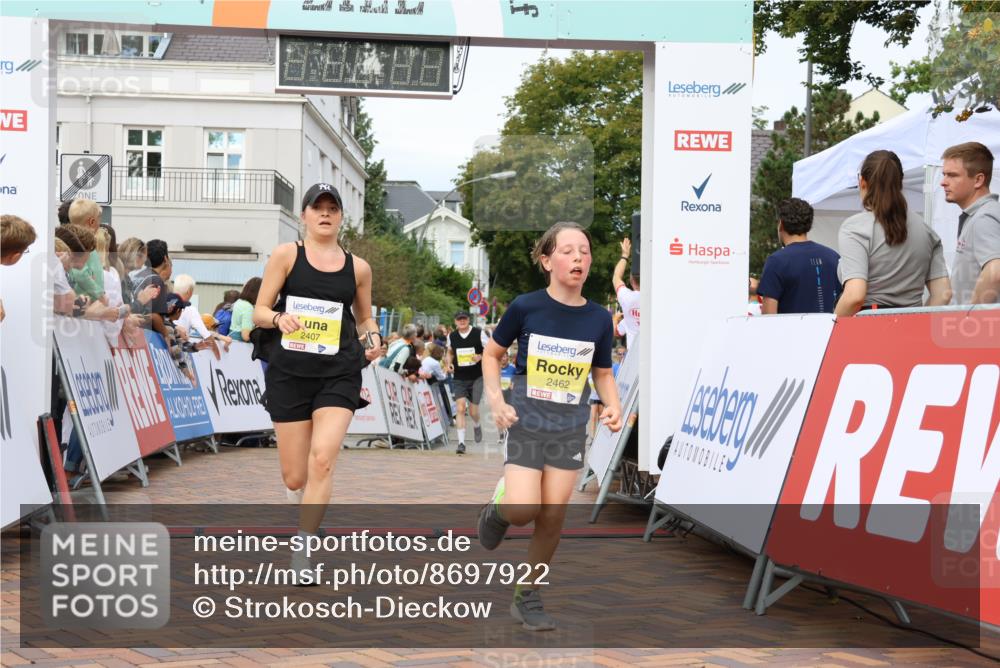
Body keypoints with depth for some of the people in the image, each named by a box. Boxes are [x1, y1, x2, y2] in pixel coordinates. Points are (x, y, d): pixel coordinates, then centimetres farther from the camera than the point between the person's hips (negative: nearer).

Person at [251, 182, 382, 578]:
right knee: (294, 478, 4)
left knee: (322, 460, -20)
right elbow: (259, 312, 1)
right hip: (289, 372, 0)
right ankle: (311, 510, 41)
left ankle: (302, 552, -9)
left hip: (339, 372, 0)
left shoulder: (358, 268, 7)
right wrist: (279, 318, -21)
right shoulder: (286, 255, 2)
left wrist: (372, 338, -2)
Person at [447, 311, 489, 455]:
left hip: (476, 377, -2)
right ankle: (461, 442, -10)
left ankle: (477, 426, 38)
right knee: (461, 408, -12)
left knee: (473, 411, 1)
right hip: (459, 378, 2)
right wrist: (449, 363, 2)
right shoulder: (452, 336, 4)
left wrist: (480, 357, -20)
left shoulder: (479, 333, -6)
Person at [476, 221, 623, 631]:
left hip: (570, 428, 3)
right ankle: (498, 506, 22)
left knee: (553, 517, 2)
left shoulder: (599, 319, -4)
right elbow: (492, 354, 3)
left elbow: (603, 373, 11)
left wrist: (613, 408, -7)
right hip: (526, 422, -3)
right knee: (523, 511, -15)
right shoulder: (525, 307, -11)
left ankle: (528, 598, 19)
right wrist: (495, 400, -10)